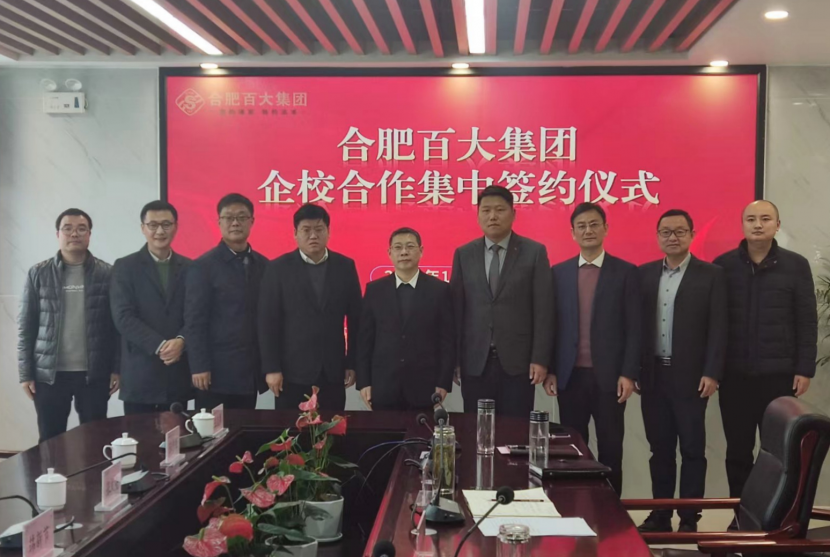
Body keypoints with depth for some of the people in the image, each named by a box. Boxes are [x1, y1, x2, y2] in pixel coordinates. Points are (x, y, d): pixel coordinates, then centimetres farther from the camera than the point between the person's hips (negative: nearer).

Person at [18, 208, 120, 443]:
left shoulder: (107, 273, 1)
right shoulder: (39, 274, 2)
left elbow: (117, 324, 2)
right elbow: (26, 326, 3)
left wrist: (116, 368, -3)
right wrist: (25, 373, -1)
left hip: (94, 373, 0)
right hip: (48, 373, 1)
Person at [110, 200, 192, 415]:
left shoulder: (189, 268, 10)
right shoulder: (125, 267, 2)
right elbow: (123, 317, -7)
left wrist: (181, 341, -15)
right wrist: (159, 346, -17)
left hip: (178, 374, 2)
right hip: (139, 375, -2)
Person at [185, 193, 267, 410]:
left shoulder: (263, 265, 10)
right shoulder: (203, 266, -4)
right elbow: (194, 321, -7)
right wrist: (199, 367, -12)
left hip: (250, 373, 4)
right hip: (217, 372, -4)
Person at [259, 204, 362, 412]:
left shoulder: (345, 266, 5)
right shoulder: (278, 268, -1)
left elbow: (355, 319, 7)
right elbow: (268, 322, -3)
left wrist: (352, 363, 4)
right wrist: (271, 368, -8)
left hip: (333, 371, 2)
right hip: (292, 371, -2)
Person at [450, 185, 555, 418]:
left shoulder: (534, 252, 1)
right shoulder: (463, 254, 7)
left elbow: (543, 310, -2)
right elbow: (456, 309, 5)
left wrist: (540, 359, -7)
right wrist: (453, 358, 1)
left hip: (518, 361, -2)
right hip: (474, 362, 2)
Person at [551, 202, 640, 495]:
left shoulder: (625, 272, 1)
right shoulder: (559, 272, 7)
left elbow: (634, 328, -3)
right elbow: (553, 324, 7)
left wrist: (629, 373, -9)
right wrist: (550, 369, 1)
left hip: (609, 375, -2)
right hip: (571, 374, 2)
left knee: (610, 448, 6)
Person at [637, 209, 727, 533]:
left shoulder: (711, 275, -1)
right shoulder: (645, 274, 9)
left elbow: (718, 328, -6)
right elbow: (637, 324, 8)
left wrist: (712, 373, -12)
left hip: (690, 376, -4)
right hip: (653, 375, 4)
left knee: (692, 448, 3)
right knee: (660, 448, 10)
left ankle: (689, 519, 11)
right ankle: (660, 515, 18)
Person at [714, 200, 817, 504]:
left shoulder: (796, 265, 1)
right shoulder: (724, 265, 2)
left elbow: (807, 322, 0)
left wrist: (805, 369, -5)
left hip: (779, 374, -1)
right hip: (734, 374, 1)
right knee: (737, 451, 8)